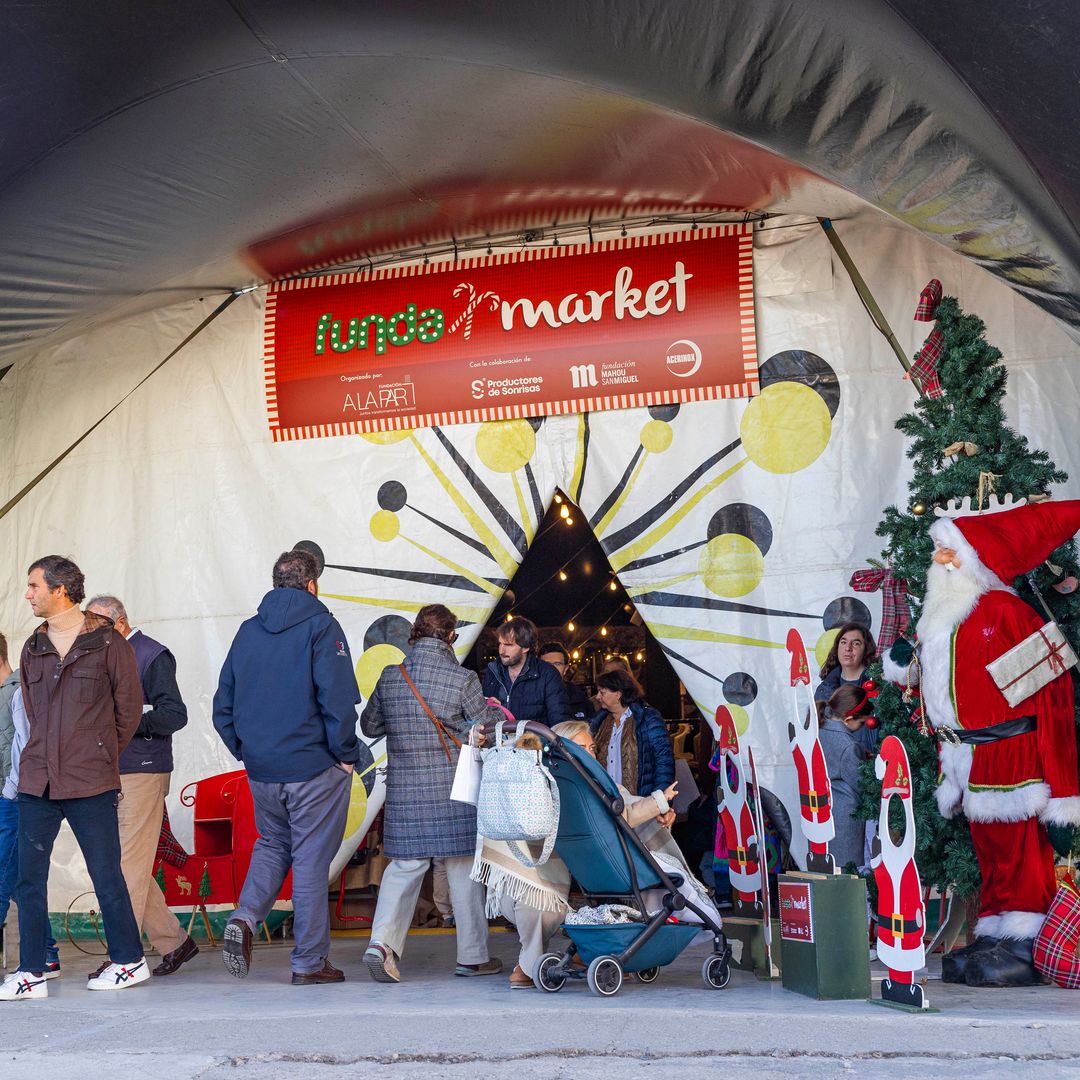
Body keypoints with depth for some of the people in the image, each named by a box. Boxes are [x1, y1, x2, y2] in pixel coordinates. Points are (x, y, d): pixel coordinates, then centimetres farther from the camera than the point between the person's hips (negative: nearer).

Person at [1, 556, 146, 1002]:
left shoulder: (107, 642, -4)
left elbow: (129, 706, 2)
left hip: (90, 782, -5)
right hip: (37, 780, 5)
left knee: (106, 874, 2)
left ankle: (129, 959, 17)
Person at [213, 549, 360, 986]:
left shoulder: (247, 631, 9)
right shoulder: (320, 626, -8)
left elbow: (223, 705, 10)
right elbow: (338, 699, -17)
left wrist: (244, 750, 15)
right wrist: (345, 753, -7)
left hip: (260, 769, 5)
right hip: (313, 767, -5)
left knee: (271, 844, 22)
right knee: (311, 859, 3)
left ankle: (244, 917, 0)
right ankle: (309, 961, 9)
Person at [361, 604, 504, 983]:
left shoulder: (390, 677, 1)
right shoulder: (462, 680, -9)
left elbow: (369, 726, 11)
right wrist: (497, 712, 20)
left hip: (404, 790, 3)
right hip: (453, 790, -3)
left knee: (404, 864, 11)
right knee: (463, 867, 8)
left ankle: (382, 941, -7)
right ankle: (472, 956, 17)